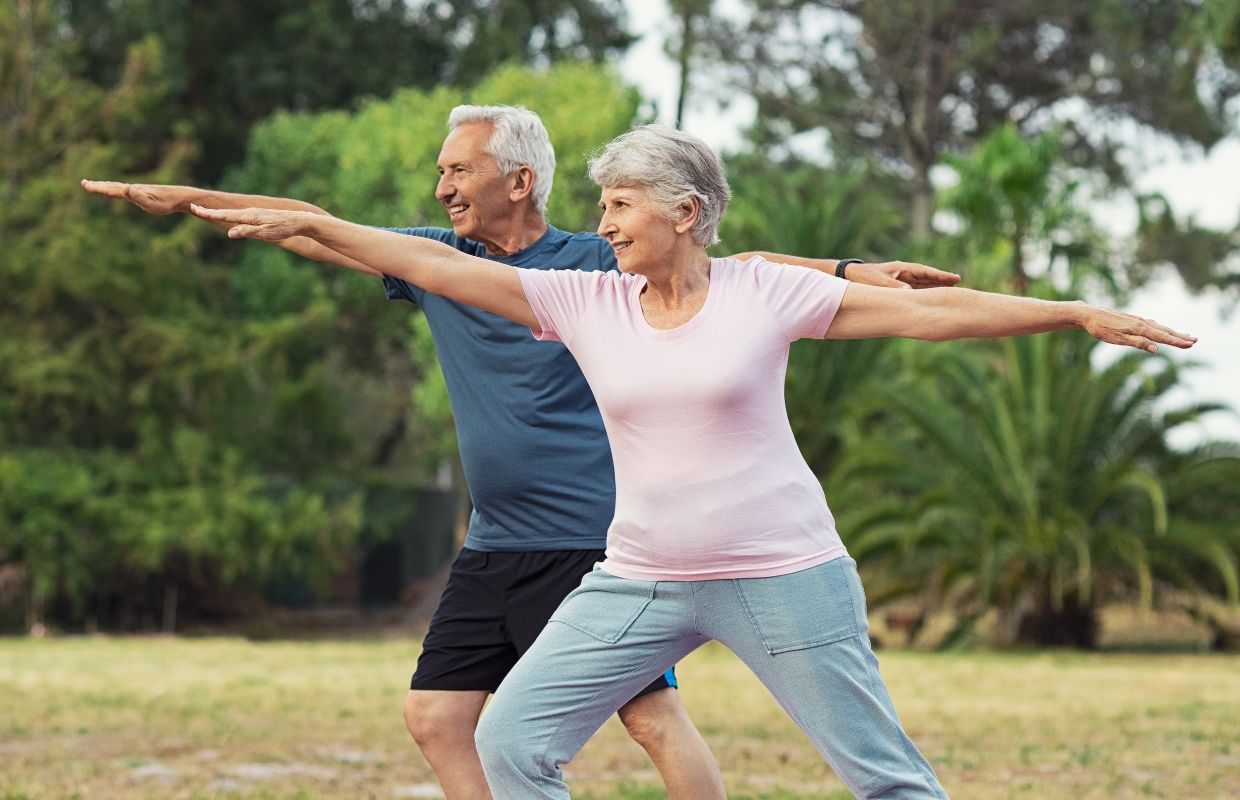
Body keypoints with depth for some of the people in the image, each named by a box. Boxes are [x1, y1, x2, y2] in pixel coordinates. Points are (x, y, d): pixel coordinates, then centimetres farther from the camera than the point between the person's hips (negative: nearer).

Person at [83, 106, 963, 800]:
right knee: (434, 716, 5)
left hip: (592, 540, -6)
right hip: (494, 547, 7)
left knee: (653, 717, -10)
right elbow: (320, 229, 14)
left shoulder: (592, 265, -5)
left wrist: (853, 273, -15)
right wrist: (184, 199, 16)